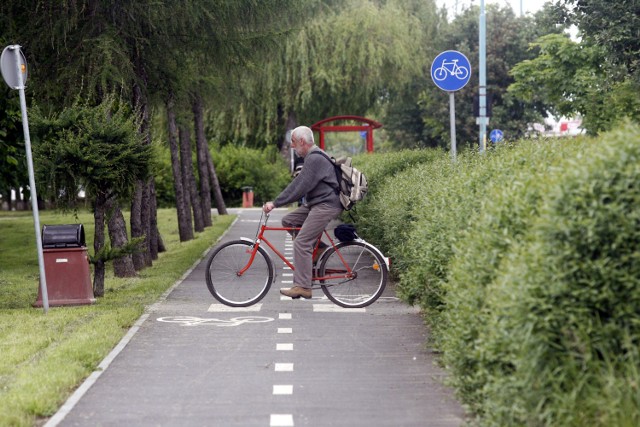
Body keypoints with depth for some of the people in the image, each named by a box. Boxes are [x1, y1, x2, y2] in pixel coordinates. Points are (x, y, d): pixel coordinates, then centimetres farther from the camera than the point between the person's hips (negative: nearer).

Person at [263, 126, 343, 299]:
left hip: (325, 206, -11)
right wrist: (276, 202, 20)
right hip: (315, 204, 11)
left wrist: (275, 203, -18)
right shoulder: (312, 157, 17)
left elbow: (299, 187, -22)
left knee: (301, 243, -14)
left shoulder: (315, 159, -18)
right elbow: (299, 184, 22)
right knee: (288, 221, 9)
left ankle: (302, 287, -11)